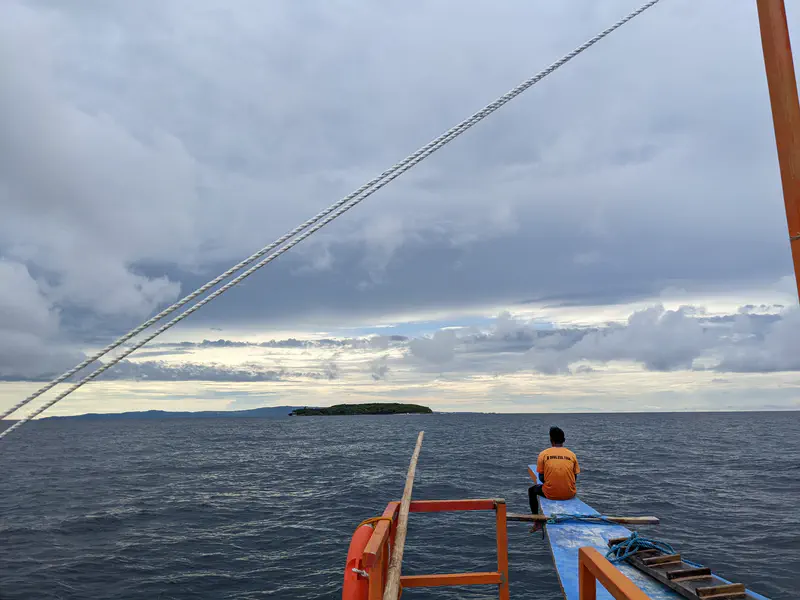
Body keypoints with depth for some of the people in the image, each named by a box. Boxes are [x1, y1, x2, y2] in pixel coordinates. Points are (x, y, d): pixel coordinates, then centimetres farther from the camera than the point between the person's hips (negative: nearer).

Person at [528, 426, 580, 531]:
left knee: (532, 490, 29)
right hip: (569, 494, 2)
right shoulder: (572, 454, 3)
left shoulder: (543, 454, -2)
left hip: (550, 493, -2)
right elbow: (575, 478, 8)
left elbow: (541, 478, 1)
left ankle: (537, 522, 27)